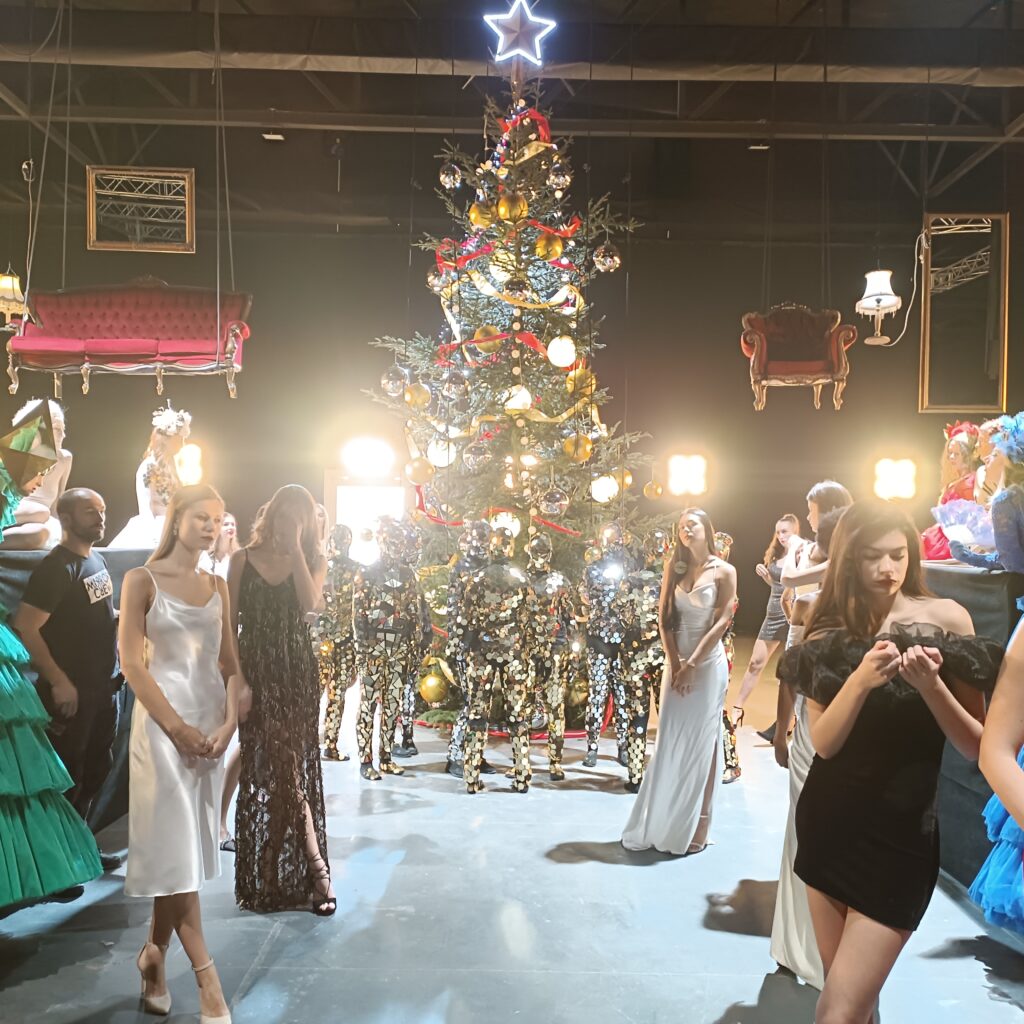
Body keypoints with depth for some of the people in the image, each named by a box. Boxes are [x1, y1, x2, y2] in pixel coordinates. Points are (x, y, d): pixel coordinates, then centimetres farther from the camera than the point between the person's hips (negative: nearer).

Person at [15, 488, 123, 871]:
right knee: (65, 779, 1)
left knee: (96, 771, 17)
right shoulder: (56, 567, -16)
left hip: (105, 687, 8)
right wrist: (58, 682, -20)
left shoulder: (97, 560, 8)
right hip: (71, 692, -8)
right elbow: (24, 628, -21)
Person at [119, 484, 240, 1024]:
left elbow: (230, 664, 10)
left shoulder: (218, 587, 11)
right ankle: (207, 979, -4)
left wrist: (228, 722, -5)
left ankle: (154, 953, 24)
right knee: (175, 843, -6)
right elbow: (132, 662, -9)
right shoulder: (142, 580, -3)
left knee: (192, 840, 8)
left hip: (212, 722, 5)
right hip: (163, 720, -5)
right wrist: (178, 727, -14)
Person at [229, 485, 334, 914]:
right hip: (257, 671, 0)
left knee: (291, 765, -1)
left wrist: (295, 548, -11)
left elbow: (309, 604, -14)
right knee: (281, 767, -2)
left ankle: (293, 874, 8)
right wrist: (238, 680, -7)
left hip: (297, 672, 1)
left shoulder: (312, 561, 7)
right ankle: (316, 869, 6)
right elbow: (230, 625, 2)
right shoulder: (243, 560, 4)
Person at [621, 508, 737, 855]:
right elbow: (664, 618, 4)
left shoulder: (724, 571, -3)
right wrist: (675, 663, -7)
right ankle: (662, 822, 15)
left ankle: (698, 825, 7)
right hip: (676, 663, 4)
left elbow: (722, 622, -9)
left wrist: (693, 664, -14)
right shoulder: (674, 567, 8)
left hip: (708, 664, -4)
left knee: (702, 741, 0)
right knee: (671, 742, 7)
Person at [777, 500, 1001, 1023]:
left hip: (901, 834, -3)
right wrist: (860, 680, -24)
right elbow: (823, 741, -8)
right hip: (829, 822, 3)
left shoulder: (946, 618, -6)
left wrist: (931, 685, -22)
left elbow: (977, 746, -5)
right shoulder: (829, 632, 2)